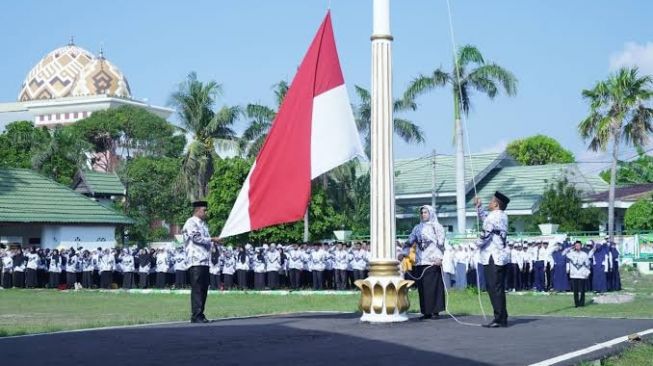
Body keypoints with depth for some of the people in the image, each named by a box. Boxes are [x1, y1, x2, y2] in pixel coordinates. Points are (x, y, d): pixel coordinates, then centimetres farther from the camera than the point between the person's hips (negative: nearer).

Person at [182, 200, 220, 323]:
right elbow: (197, 238, -14)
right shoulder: (191, 223, -6)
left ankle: (200, 314, 13)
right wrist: (212, 239, -8)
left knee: (203, 289, 8)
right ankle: (196, 316, -10)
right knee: (197, 289, -10)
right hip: (196, 261, -9)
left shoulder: (203, 224, 23)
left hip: (205, 261, 9)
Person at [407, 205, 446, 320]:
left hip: (433, 261, -5)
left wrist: (440, 257, -15)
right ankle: (426, 311, 5)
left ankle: (435, 311, -4)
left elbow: (441, 243, -3)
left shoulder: (436, 227, 4)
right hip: (420, 261, 5)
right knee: (421, 286, 1)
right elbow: (410, 242, 14)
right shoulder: (417, 228, 18)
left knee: (433, 285, -8)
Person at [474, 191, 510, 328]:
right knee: (498, 289, 14)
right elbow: (484, 217, 31)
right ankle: (502, 318, 17)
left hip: (492, 258, -10)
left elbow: (486, 233, -18)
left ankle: (500, 319, -8)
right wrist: (479, 206, 20)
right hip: (501, 256, 10)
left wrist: (478, 244, -1)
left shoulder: (494, 216, -15)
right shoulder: (503, 216, 15)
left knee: (495, 289, -7)